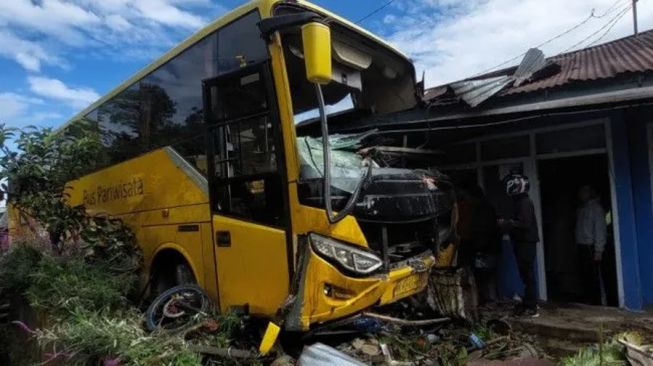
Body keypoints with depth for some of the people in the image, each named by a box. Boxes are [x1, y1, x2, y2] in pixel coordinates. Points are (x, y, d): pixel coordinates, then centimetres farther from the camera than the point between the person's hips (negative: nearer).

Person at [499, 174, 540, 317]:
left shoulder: (524, 202, -15)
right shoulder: (520, 201, 15)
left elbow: (523, 223, -23)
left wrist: (505, 223, -16)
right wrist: (506, 224, 9)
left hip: (526, 243, -10)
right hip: (523, 243, 10)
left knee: (527, 275, -6)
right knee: (526, 274, 14)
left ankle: (531, 308, 0)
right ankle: (529, 303, 23)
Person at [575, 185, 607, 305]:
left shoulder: (596, 207, -3)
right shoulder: (581, 208, 17)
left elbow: (600, 229, -9)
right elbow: (579, 228, 13)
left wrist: (598, 250, -14)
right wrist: (577, 245, 5)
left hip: (591, 247, -6)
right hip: (581, 247, 6)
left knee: (593, 277, -3)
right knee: (584, 276, 8)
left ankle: (596, 303, 4)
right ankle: (587, 301, 15)